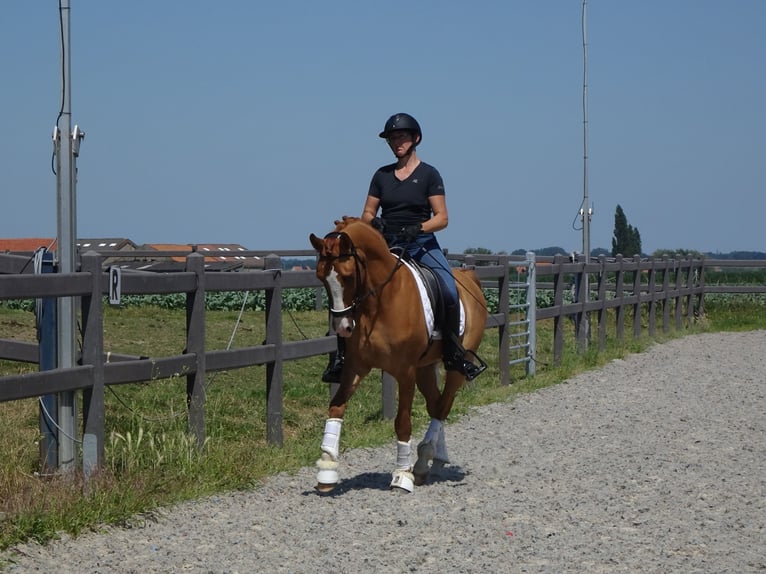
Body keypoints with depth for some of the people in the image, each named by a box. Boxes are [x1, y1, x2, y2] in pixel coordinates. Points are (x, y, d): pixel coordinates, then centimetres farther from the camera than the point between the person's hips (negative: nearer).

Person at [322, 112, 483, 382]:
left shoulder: (429, 174, 3)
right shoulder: (382, 175, 13)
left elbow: (442, 218, -3)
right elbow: (367, 213, 14)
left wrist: (418, 228, -21)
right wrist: (374, 222, -9)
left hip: (421, 244, -3)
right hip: (386, 245, 3)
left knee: (449, 292, -26)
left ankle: (454, 354, -9)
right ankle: (341, 354, -13)